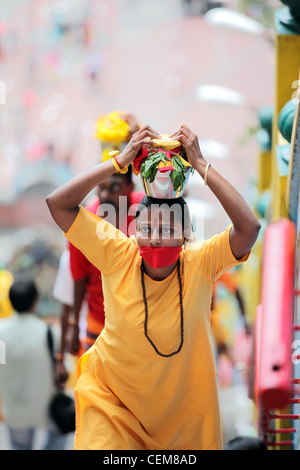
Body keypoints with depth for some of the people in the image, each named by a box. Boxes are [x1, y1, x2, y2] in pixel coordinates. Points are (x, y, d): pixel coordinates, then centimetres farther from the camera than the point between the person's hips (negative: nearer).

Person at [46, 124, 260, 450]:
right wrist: (120, 162, -23)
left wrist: (201, 165, -30)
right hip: (112, 397, -1)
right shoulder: (118, 256, -14)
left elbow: (249, 226, -32)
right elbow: (58, 203, -18)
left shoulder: (200, 263, -16)